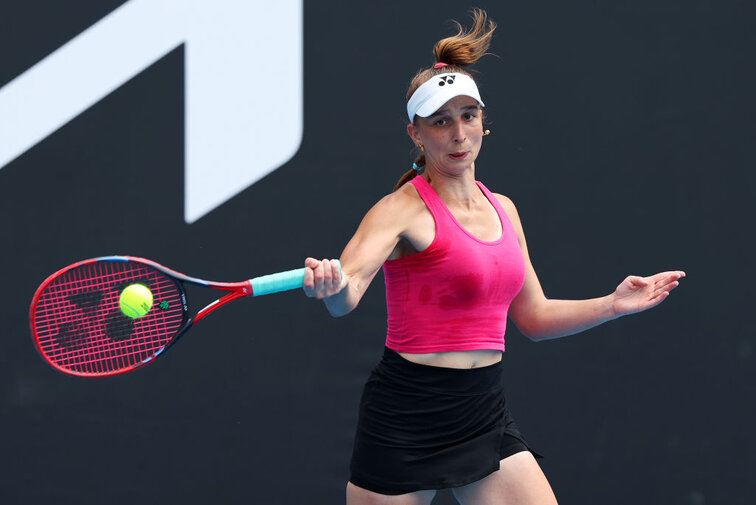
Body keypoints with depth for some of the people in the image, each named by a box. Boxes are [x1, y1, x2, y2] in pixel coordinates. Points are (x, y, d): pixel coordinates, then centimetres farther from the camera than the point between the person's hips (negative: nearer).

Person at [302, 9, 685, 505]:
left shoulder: (503, 210, 11)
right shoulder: (403, 210, -11)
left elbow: (533, 316, 22)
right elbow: (347, 292, -29)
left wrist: (614, 304, 13)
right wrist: (332, 285, -51)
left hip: (486, 416, 6)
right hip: (407, 420, -6)